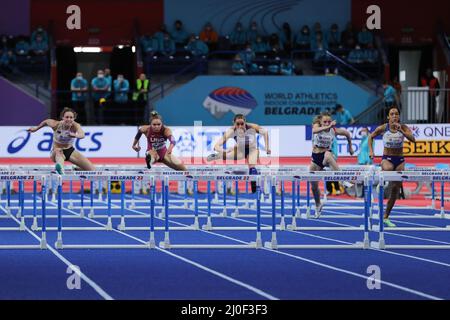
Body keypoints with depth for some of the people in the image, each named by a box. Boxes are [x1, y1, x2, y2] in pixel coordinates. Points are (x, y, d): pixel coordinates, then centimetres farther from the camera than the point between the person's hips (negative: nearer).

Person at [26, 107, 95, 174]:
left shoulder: (75, 126, -22)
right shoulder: (56, 125, -21)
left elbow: (82, 135, -45)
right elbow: (46, 121, 2)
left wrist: (75, 135, -68)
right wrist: (36, 128, 18)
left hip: (70, 151, 3)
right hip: (56, 152, -3)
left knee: (92, 170, -6)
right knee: (58, 151, -44)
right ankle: (60, 169, -77)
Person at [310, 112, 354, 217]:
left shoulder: (334, 130, -7)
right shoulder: (316, 126, -11)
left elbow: (347, 133, 13)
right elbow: (315, 130, -38)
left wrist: (350, 146, 18)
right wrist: (328, 127, -52)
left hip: (326, 154, -2)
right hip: (315, 157, 2)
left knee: (328, 155, -41)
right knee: (314, 185, 6)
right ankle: (318, 205, 34)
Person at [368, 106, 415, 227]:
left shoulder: (403, 127, -6)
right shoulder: (383, 128, -8)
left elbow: (412, 139, -22)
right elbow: (371, 137, 9)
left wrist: (401, 130, -33)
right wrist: (371, 150, -3)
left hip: (400, 159, 2)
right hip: (387, 158, -2)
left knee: (396, 189, 4)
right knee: (388, 168, -42)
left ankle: (386, 217, 14)